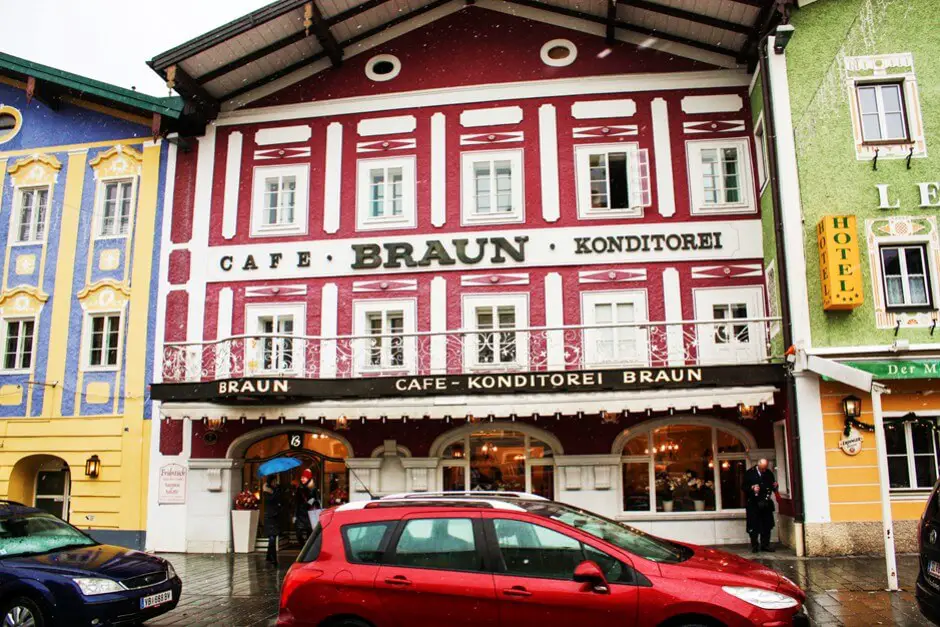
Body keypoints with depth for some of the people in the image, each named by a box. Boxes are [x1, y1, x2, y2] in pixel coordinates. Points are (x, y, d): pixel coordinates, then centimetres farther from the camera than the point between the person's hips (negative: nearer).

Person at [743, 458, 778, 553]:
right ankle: (754, 545, 9)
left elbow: (772, 488, 17)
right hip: (753, 504, -4)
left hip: (766, 504, 4)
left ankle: (765, 544, 17)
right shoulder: (749, 473, -4)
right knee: (753, 525, 0)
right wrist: (752, 488, -23)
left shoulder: (769, 473, 8)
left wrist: (774, 486, -6)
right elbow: (744, 487, -5)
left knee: (767, 525, 6)